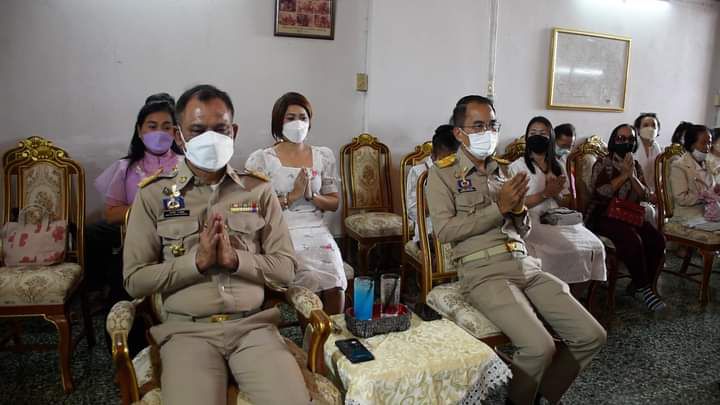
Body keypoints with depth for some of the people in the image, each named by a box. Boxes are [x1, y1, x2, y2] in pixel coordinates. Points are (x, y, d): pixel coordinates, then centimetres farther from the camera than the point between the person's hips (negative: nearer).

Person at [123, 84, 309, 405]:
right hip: (186, 330, -1)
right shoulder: (153, 195, 4)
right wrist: (197, 261, -12)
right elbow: (135, 281, 2)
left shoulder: (259, 190, 7)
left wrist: (235, 259, -12)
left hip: (253, 325, 1)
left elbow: (286, 269, 5)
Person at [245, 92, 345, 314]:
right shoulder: (261, 159, 2)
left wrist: (311, 195, -6)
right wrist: (292, 196, -11)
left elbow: (334, 203, 14)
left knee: (335, 284, -22)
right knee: (314, 280, -26)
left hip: (317, 230, 3)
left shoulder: (324, 156, 12)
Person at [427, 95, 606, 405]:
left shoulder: (502, 172, 21)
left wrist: (518, 208, -2)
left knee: (591, 336, -3)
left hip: (527, 266, 7)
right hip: (484, 272, -6)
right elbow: (444, 231, -11)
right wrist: (499, 207, -11)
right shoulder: (442, 174, 3)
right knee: (540, 347, -25)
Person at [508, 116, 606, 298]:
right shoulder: (517, 167, 0)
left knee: (594, 246, -18)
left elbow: (564, 204, 15)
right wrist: (545, 193, -13)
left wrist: (555, 193, -6)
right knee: (572, 250, -27)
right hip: (532, 222, -5)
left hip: (558, 220, 6)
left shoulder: (557, 167, 17)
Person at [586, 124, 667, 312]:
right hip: (605, 216, -6)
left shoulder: (636, 166, 15)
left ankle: (639, 285, -1)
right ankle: (642, 287, -11)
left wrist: (633, 176, -10)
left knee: (657, 240, -18)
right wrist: (624, 175, -13)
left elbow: (645, 196, 5)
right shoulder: (602, 164, -1)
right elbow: (600, 192, -16)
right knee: (632, 240, -31)